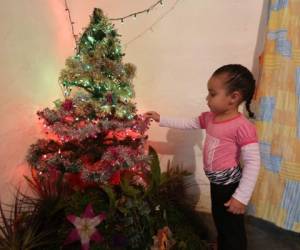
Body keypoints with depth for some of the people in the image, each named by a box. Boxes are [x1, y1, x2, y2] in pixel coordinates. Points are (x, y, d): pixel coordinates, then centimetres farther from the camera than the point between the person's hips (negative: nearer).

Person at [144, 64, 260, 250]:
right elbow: (186, 124, 10)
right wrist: (160, 119, 5)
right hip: (216, 183, 8)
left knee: (233, 230, 11)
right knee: (219, 222, 27)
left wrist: (241, 197, -25)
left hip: (230, 185, -8)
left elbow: (252, 163, -25)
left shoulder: (243, 127, -27)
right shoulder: (209, 118, -1)